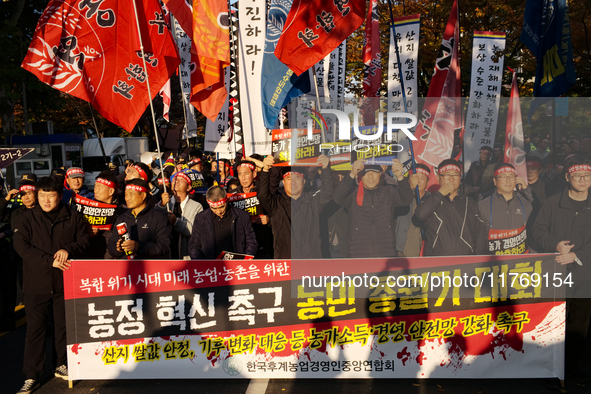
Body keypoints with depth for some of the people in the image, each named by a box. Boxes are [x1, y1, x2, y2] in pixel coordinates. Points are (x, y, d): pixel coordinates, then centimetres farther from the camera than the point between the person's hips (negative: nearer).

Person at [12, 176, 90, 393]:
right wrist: (50, 260, -19)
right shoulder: (25, 218, -1)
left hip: (65, 281, 1)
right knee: (35, 329, 4)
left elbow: (83, 240, 4)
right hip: (37, 283, -1)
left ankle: (63, 365, 31)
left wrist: (68, 249, -17)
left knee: (64, 326, 13)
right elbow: (22, 246, -10)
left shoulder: (72, 217, 2)